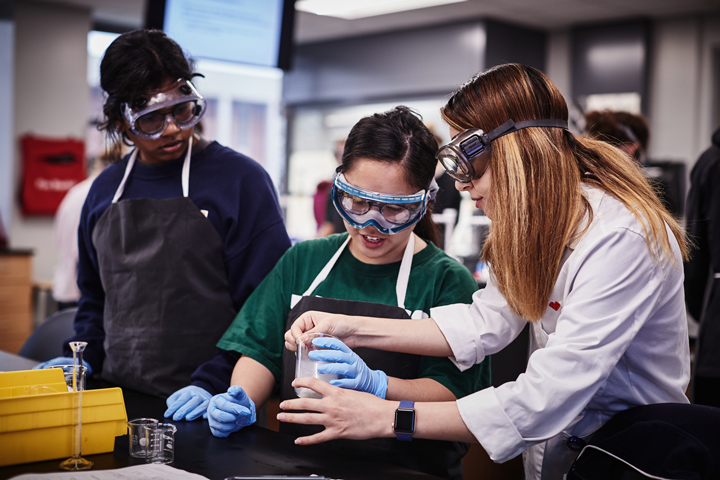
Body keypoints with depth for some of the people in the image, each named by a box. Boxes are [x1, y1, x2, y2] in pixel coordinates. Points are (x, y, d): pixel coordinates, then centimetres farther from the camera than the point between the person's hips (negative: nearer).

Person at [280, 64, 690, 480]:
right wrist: (353, 329, -8)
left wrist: (388, 418, -28)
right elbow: (486, 324, -1)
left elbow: (546, 400, -30)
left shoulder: (621, 239, -26)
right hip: (557, 437, 7)